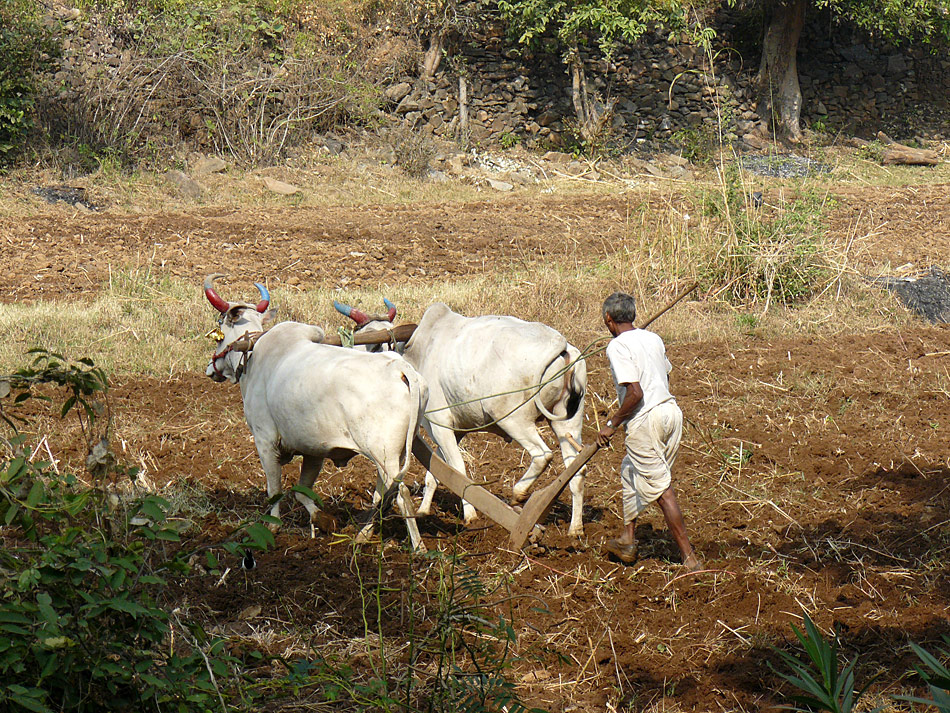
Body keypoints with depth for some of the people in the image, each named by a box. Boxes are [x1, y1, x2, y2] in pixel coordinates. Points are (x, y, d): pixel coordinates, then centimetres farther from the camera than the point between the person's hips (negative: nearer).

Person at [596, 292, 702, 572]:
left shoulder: (618, 346, -12)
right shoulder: (653, 339, 11)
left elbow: (635, 394, -21)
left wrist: (612, 425, -10)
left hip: (645, 420, -8)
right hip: (671, 410, 8)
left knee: (661, 489, -3)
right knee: (630, 470, 26)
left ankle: (690, 558, -4)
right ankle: (627, 541, 32)